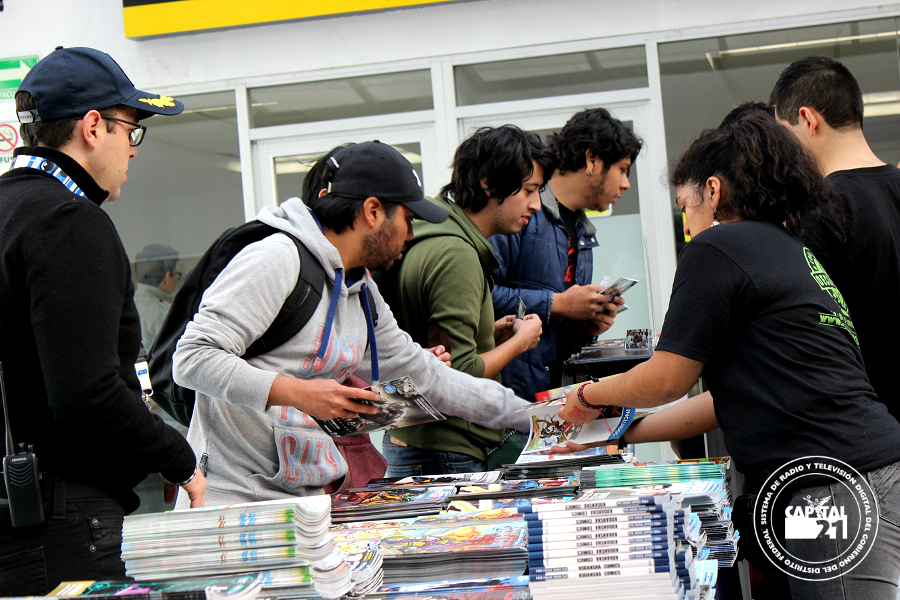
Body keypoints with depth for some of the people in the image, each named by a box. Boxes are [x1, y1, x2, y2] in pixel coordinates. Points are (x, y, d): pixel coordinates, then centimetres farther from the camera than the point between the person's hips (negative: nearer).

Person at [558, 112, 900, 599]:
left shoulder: (717, 248, -5)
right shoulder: (795, 252, 23)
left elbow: (668, 379, -3)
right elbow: (743, 395, 27)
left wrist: (589, 397, 16)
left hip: (836, 491, -9)